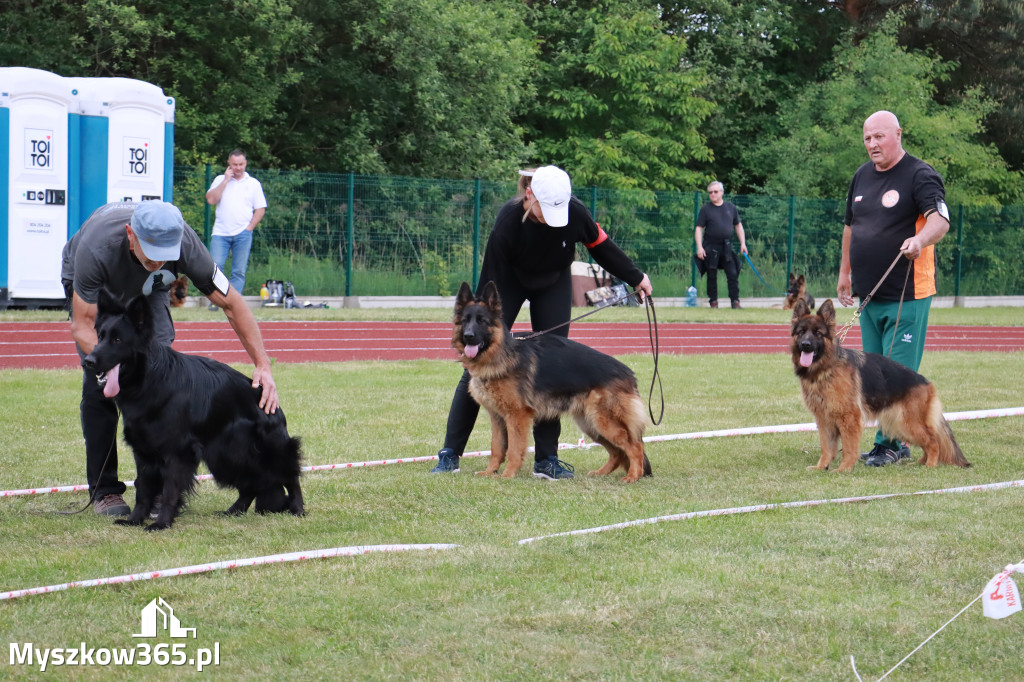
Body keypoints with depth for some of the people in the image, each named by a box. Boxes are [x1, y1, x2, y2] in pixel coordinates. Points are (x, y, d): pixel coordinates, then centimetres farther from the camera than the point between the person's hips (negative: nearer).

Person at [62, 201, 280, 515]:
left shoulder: (185, 243, -37)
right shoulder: (96, 248, -44)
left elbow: (231, 303, -25)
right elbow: (82, 326, -37)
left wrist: (263, 366, -29)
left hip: (147, 288, 2)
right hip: (90, 282, -2)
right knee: (98, 383, -15)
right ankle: (104, 490, -7)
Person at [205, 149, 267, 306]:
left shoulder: (253, 183, 10)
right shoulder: (220, 180, 10)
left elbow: (260, 209, 9)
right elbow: (211, 200, -4)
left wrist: (249, 228, -3)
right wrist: (225, 181, -5)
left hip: (242, 234, 0)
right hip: (220, 233, 0)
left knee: (239, 272, -3)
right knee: (215, 266, -12)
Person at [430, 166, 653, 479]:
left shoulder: (575, 211, -29)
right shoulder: (508, 221, -37)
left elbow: (599, 244, -8)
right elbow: (492, 281, -31)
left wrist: (635, 277, 2)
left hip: (554, 283, 3)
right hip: (509, 280, -2)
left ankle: (546, 459, -1)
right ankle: (450, 454, -1)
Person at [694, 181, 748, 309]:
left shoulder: (731, 207, 10)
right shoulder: (706, 209, 2)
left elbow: (738, 226, 17)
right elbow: (698, 228, 0)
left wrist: (742, 243, 9)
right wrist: (699, 247, -10)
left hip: (727, 247, 2)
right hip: (711, 248, -2)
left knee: (733, 274, -5)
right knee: (712, 276, 5)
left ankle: (735, 301, -1)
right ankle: (713, 302, 14)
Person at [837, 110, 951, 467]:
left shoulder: (920, 175, -9)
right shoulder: (861, 177, 15)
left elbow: (940, 220, -22)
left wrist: (920, 239, -42)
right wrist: (845, 272, 26)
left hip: (907, 296, -8)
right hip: (869, 296, 8)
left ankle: (889, 444, -3)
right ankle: (897, 442, 16)